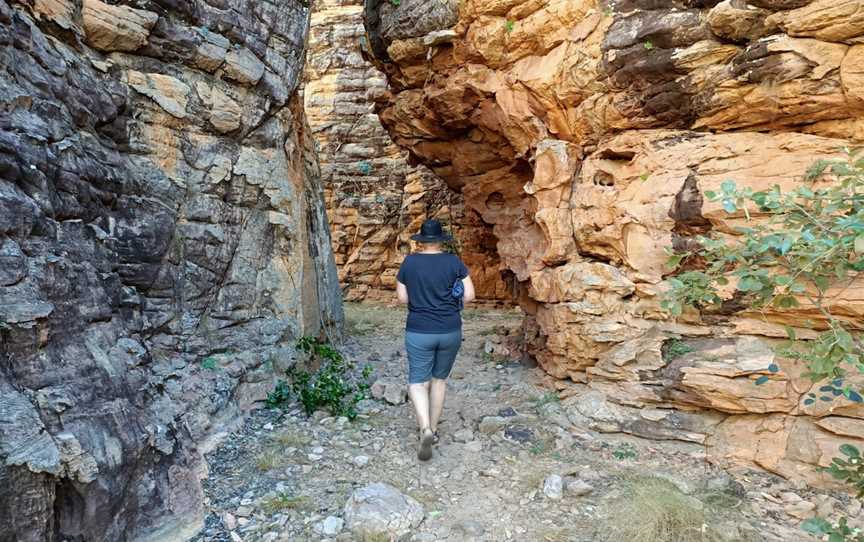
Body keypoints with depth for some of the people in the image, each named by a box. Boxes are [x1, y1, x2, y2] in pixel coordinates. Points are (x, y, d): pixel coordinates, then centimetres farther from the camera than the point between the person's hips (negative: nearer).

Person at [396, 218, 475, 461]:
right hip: (451, 331, 2)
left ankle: (425, 429, -14)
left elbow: (402, 298, 0)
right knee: (439, 379, 19)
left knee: (417, 382, 7)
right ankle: (433, 429, 29)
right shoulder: (453, 261, -4)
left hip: (420, 332, -2)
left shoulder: (409, 262, -4)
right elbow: (469, 295, -4)